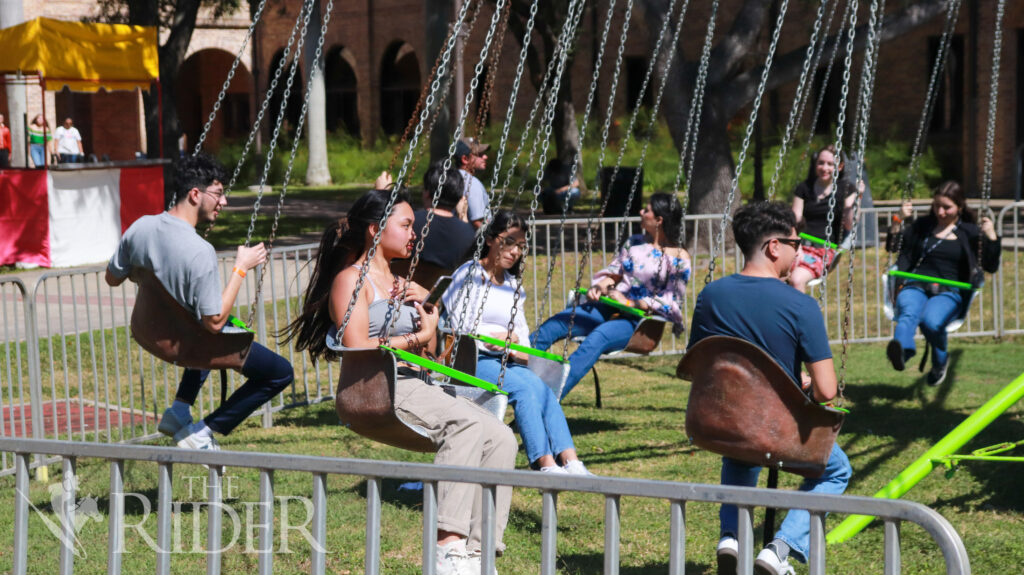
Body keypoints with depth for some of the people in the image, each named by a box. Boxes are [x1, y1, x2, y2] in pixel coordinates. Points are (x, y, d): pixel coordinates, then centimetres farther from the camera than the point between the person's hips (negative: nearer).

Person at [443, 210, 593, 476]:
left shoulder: (514, 286, 24)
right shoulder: (469, 275, 4)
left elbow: (522, 333, 19)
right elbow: (458, 329, -4)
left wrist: (518, 347, -3)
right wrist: (494, 338, -11)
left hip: (506, 361, 5)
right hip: (471, 360, -5)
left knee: (541, 388, -26)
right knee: (522, 387, -32)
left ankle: (570, 462, -41)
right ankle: (545, 464, -41)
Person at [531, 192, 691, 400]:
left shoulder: (679, 259, -1)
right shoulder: (635, 243, 18)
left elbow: (670, 301, -6)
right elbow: (613, 272, 21)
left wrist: (631, 303, -13)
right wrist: (599, 287, -1)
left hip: (640, 318, -6)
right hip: (610, 307, 7)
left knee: (598, 336, -37)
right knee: (554, 324, -18)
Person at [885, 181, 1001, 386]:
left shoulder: (969, 233, 15)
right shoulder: (922, 226, 22)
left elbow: (991, 267, 9)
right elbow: (893, 246, 20)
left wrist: (992, 237, -6)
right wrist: (899, 221, 6)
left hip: (948, 293, -2)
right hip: (916, 286, 2)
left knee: (931, 321, -35)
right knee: (909, 313, -36)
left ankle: (941, 359, -5)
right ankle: (902, 350, -66)